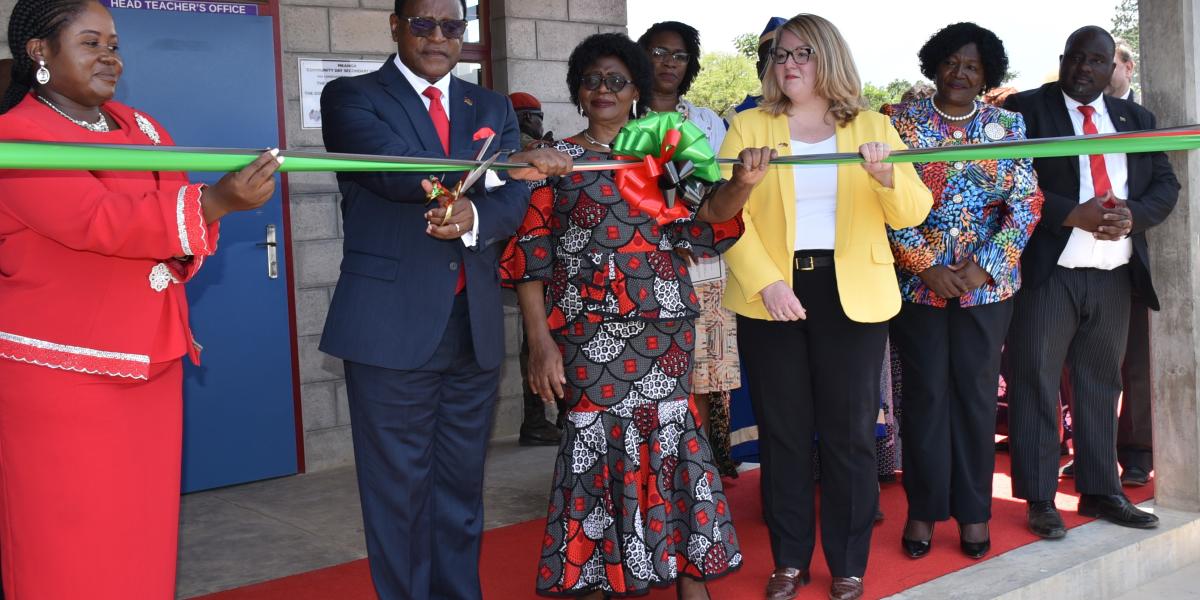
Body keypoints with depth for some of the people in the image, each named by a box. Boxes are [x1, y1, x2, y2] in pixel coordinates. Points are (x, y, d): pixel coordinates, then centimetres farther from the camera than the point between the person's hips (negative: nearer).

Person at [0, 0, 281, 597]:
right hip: (60, 374, -6)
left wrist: (178, 249, -14)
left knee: (145, 533, 11)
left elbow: (178, 217, 9)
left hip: (151, 364, 6)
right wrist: (216, 202, -33)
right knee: (71, 548, 2)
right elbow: (97, 221, -24)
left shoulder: (142, 128, 12)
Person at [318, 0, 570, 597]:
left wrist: (473, 216, -21)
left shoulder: (492, 108, 14)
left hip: (475, 326, 5)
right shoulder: (351, 96, 0)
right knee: (399, 493, 5)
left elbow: (513, 201, 1)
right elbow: (393, 171, -19)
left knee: (462, 491, 14)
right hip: (392, 326, -4)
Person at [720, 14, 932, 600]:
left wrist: (887, 178, -21)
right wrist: (766, 282, -17)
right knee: (783, 431, 8)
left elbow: (913, 212, 1)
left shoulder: (873, 126, 8)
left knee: (850, 431, 5)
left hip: (851, 295, 0)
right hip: (770, 295, 0)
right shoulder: (748, 126, 5)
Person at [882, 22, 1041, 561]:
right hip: (917, 279, -1)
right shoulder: (900, 120, 1)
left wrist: (984, 266, -10)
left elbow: (1025, 204, 1)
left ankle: (973, 509, 18)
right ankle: (923, 509, 16)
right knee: (925, 392, 4)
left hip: (987, 282, 1)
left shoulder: (1008, 125, 6)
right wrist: (926, 266, -12)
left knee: (976, 392, 6)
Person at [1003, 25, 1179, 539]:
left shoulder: (1135, 119, 15)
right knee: (1036, 385, -1)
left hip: (1114, 276, 5)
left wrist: (1132, 215, -11)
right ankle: (1040, 500, 7)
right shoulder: (1025, 109, -1)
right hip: (1047, 272, -5)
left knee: (1101, 385, 12)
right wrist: (1074, 215, -20)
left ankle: (1099, 491, 22)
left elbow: (1165, 184, 10)